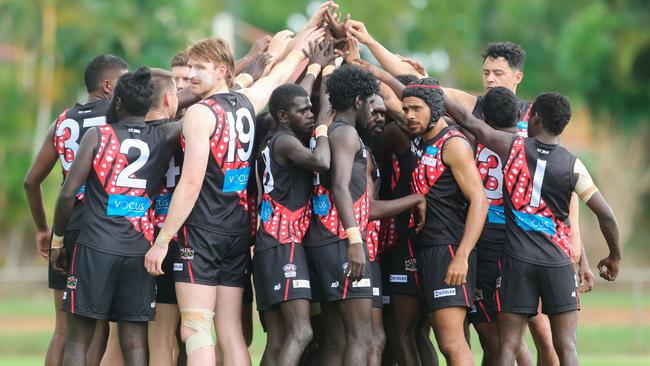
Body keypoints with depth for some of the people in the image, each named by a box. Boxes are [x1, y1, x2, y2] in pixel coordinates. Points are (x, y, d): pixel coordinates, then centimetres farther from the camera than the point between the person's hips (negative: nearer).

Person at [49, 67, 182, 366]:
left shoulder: (97, 136, -1)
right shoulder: (162, 139, 5)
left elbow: (68, 192, -5)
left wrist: (57, 239, 5)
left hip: (95, 248, -2)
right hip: (140, 250, 2)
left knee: (77, 341, 4)